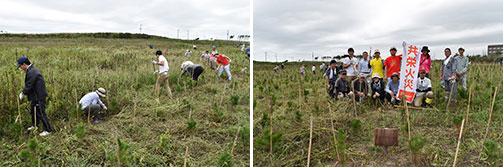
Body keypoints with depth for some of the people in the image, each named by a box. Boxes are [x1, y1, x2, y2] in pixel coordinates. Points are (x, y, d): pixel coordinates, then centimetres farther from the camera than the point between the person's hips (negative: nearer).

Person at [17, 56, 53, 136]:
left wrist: (22, 93, -5)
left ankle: (48, 130, 7)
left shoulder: (31, 72, -24)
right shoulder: (33, 69, 11)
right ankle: (34, 125, 45)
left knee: (41, 113, -2)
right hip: (36, 96, 11)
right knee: (33, 111, 26)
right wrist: (24, 92, 14)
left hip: (39, 97, -11)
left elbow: (28, 86, -21)